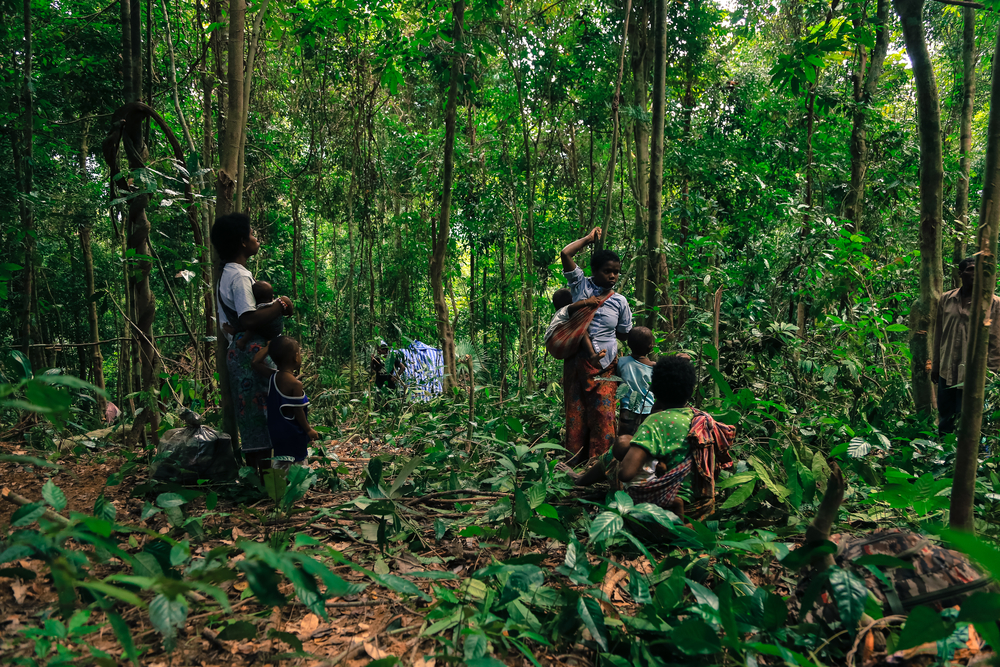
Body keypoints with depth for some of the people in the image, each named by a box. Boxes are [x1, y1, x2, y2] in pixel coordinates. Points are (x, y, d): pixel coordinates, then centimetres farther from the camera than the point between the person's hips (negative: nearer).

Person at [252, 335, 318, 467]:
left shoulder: (273, 376, -3)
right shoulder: (295, 384, -23)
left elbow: (256, 362, 12)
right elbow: (298, 411, -18)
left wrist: (269, 346, 11)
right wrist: (308, 430, -7)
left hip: (276, 431, 8)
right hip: (293, 434, -8)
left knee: (281, 467, 17)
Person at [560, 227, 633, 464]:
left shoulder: (619, 302, 4)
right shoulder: (581, 285, 0)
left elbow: (624, 334, 17)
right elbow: (565, 254, -7)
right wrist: (589, 238, 1)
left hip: (604, 366, 1)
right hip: (576, 362, 0)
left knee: (603, 414, -5)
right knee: (575, 414, 4)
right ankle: (574, 463, 13)